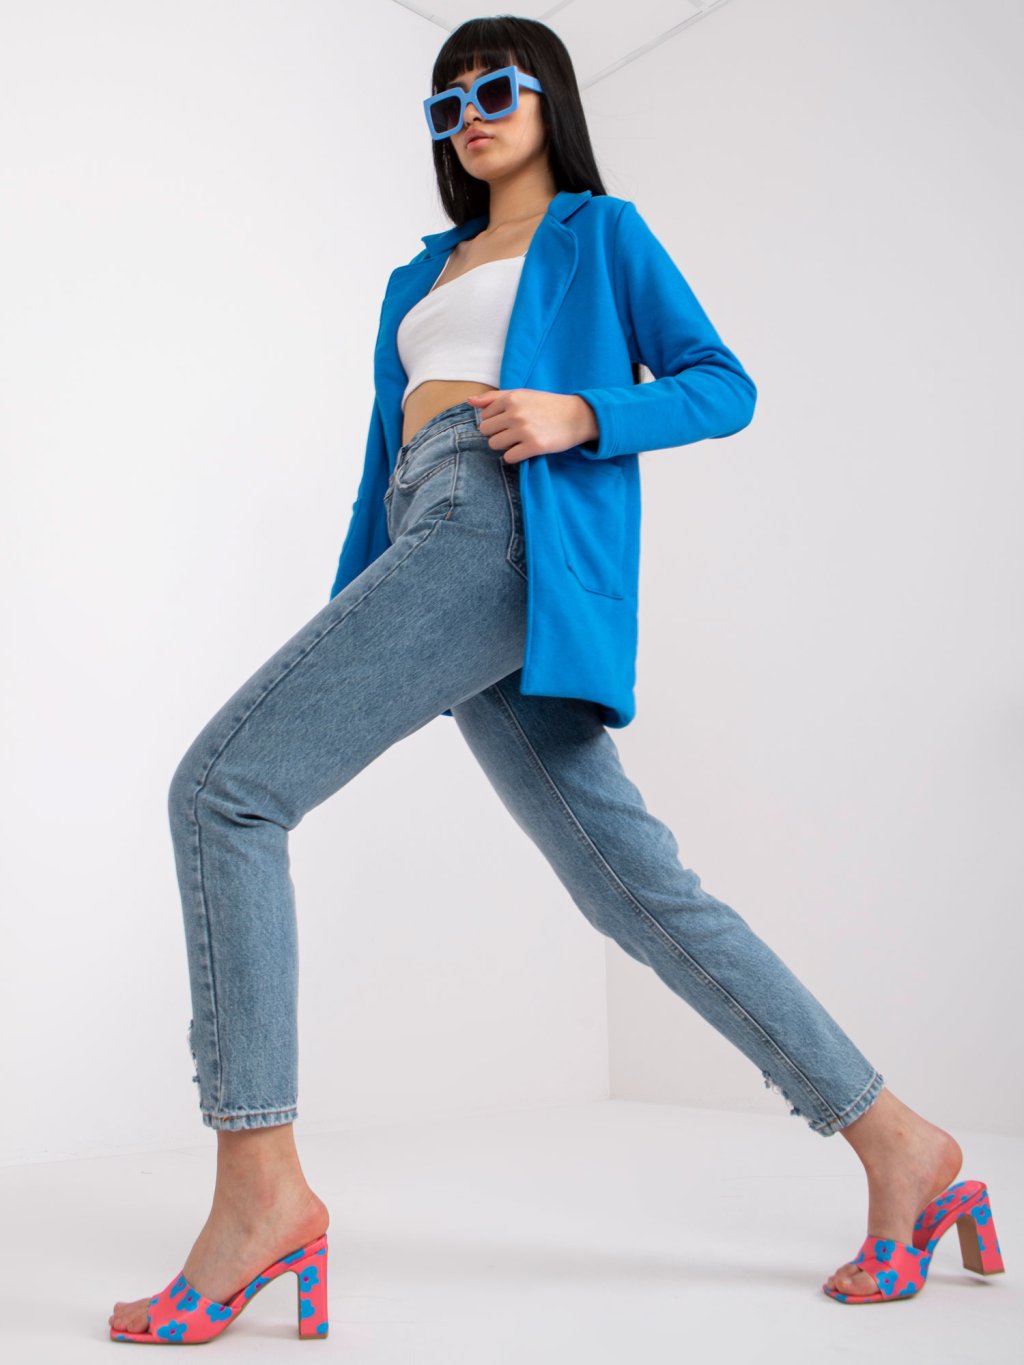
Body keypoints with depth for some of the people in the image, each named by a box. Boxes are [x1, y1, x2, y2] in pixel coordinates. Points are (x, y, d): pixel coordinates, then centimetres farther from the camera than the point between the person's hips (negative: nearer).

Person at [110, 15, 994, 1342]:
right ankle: (895, 1143, 6)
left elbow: (722, 386, 6)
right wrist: (343, 650, 20)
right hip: (429, 551, 7)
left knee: (224, 786, -16)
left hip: (517, 537, -6)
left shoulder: (600, 232, 17)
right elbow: (383, 465, 28)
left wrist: (581, 414, -11)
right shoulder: (416, 282, 34)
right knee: (637, 887, -2)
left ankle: (261, 1182, -12)